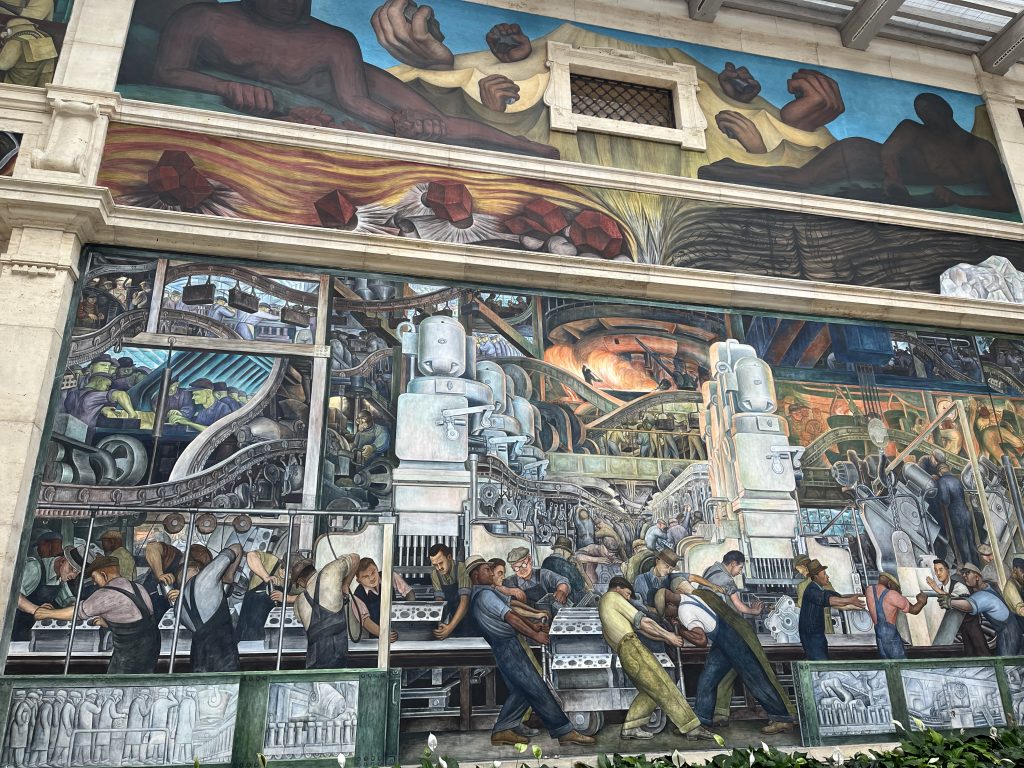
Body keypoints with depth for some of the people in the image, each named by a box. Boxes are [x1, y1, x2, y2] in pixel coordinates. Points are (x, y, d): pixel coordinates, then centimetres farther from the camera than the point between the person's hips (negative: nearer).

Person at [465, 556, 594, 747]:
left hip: (506, 646, 11)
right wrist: (535, 636, -11)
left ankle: (502, 731, 15)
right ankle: (565, 732, -5)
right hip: (507, 646, -11)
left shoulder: (487, 592, 18)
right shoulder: (485, 594, -15)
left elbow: (512, 610, 17)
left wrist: (534, 626, 8)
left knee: (520, 690, 13)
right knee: (537, 689, -8)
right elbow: (510, 618, -16)